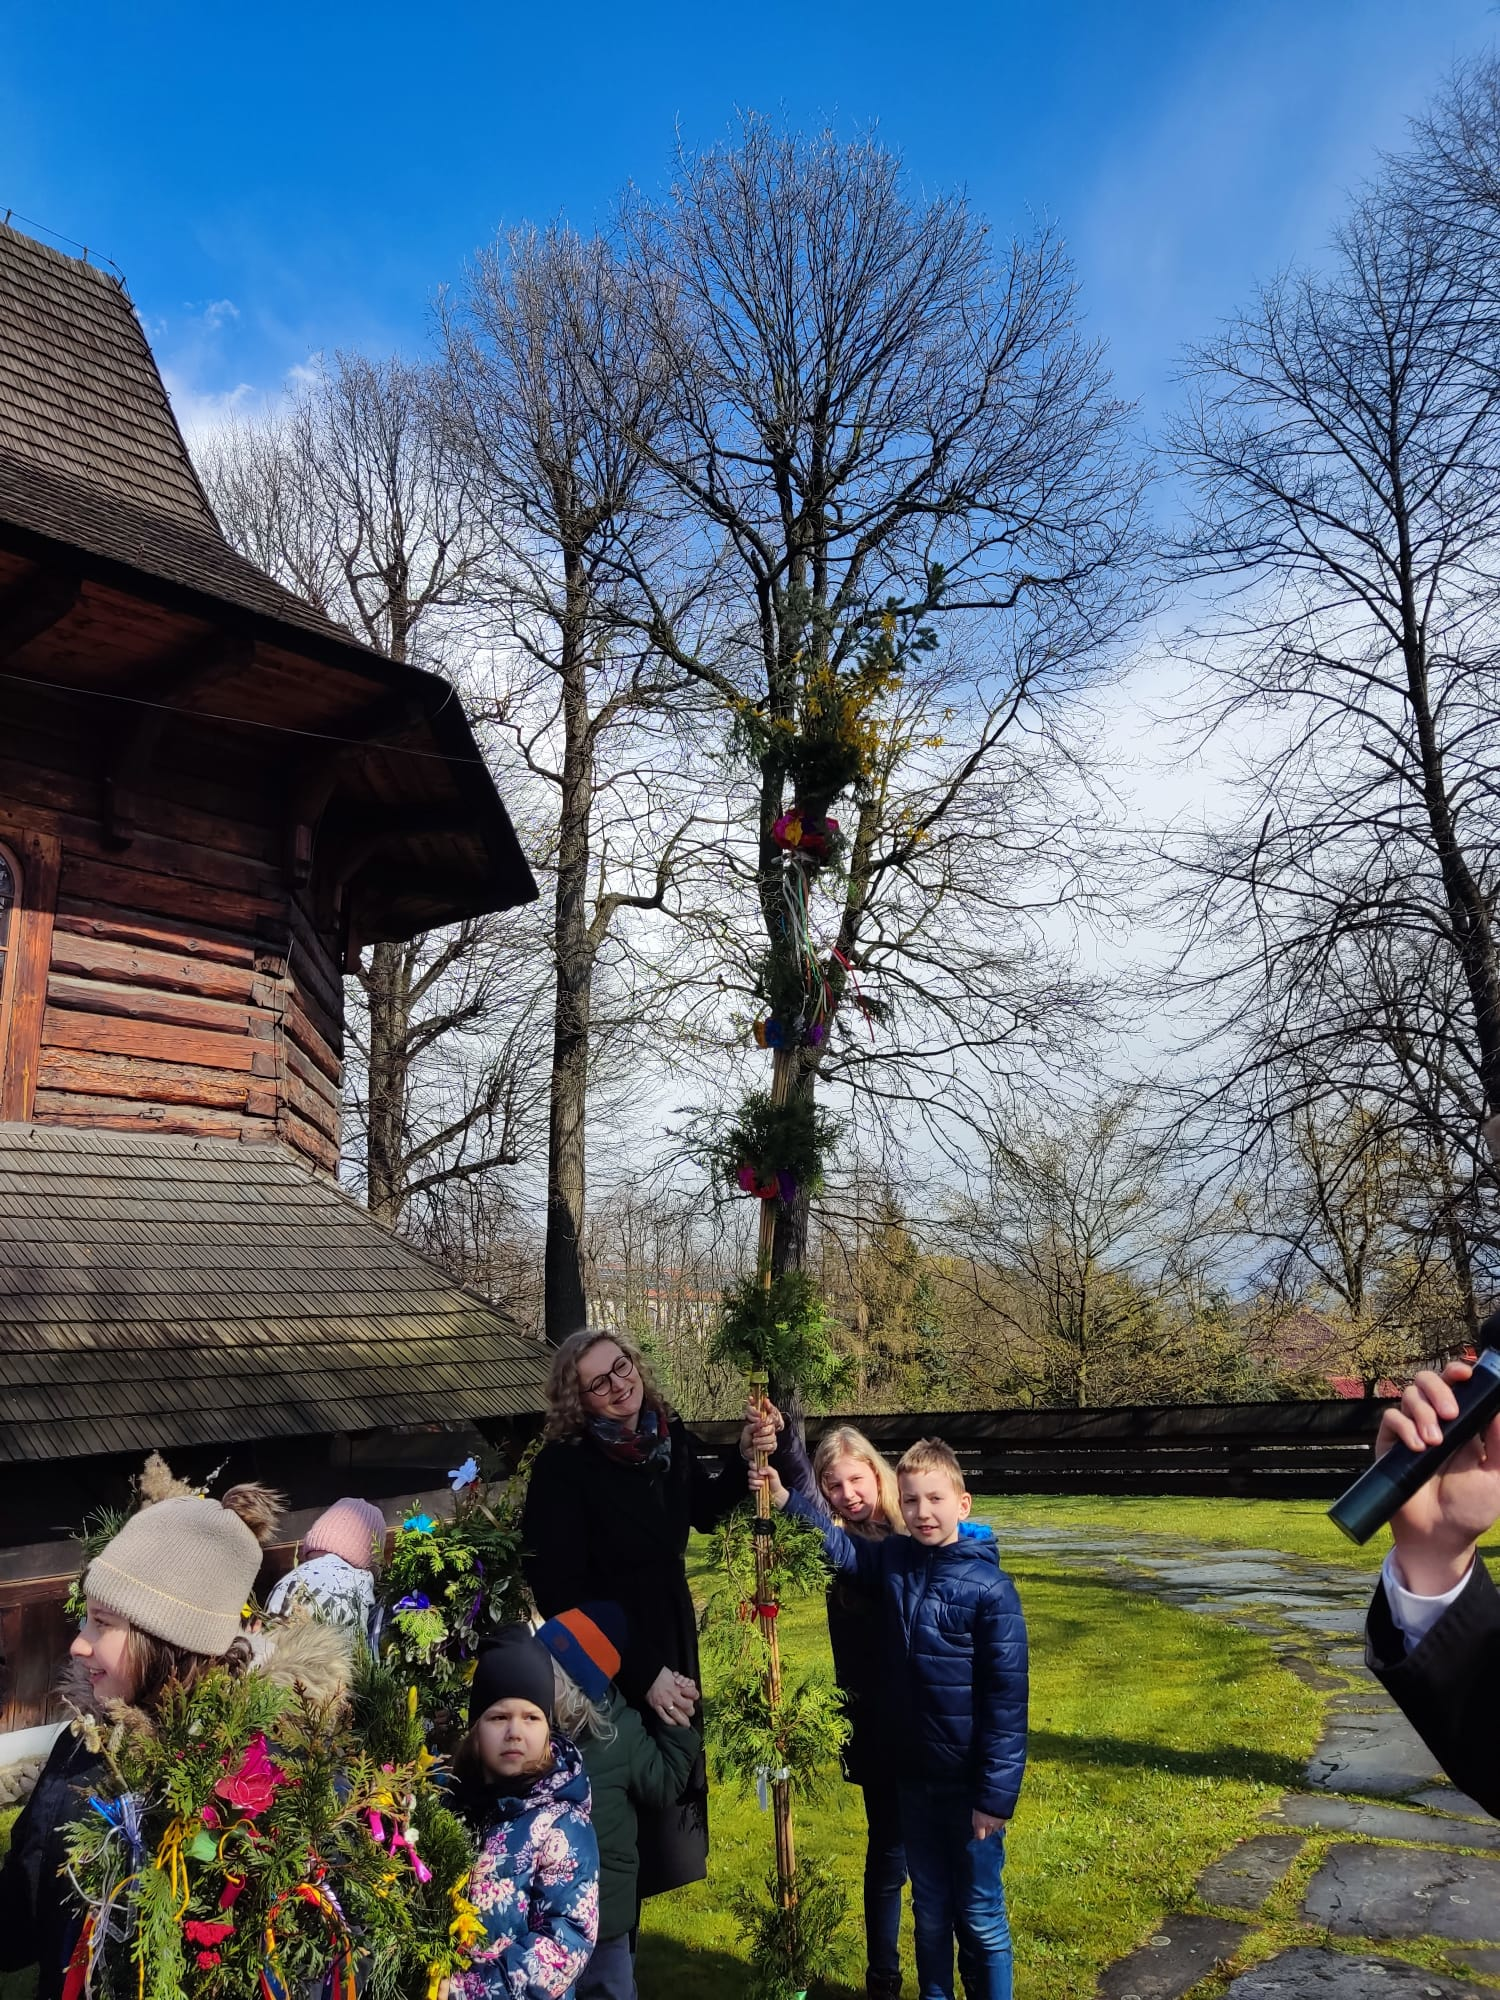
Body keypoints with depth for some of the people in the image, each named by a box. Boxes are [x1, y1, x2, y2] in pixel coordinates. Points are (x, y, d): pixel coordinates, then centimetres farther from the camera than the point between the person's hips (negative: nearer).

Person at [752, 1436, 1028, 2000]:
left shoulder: (990, 1589, -18)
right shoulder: (892, 1561, -4)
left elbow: (1007, 1701, -16)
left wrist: (997, 1796, -16)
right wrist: (783, 1498, -14)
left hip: (971, 1783, -4)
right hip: (912, 1774, 5)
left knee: (981, 1918, 13)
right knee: (929, 1910, 21)